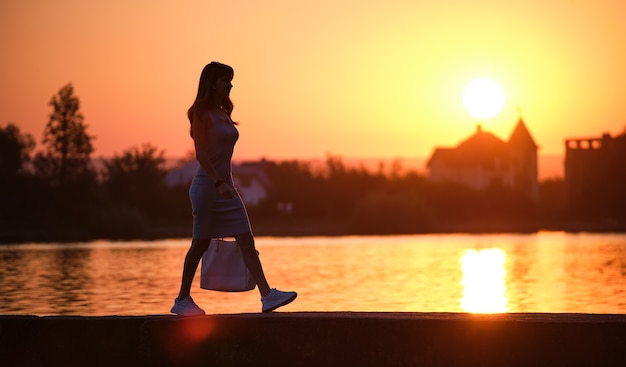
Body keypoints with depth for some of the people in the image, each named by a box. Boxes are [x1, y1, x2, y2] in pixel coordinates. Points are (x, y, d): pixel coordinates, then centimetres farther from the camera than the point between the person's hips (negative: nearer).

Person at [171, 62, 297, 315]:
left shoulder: (224, 113, 15)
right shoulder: (201, 113, -9)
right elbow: (201, 155, -16)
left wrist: (225, 183, 18)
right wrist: (218, 183, -26)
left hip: (225, 185, 8)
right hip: (207, 184, -8)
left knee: (246, 240, -3)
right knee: (201, 243, 1)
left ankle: (267, 295, -9)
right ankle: (182, 300, 14)